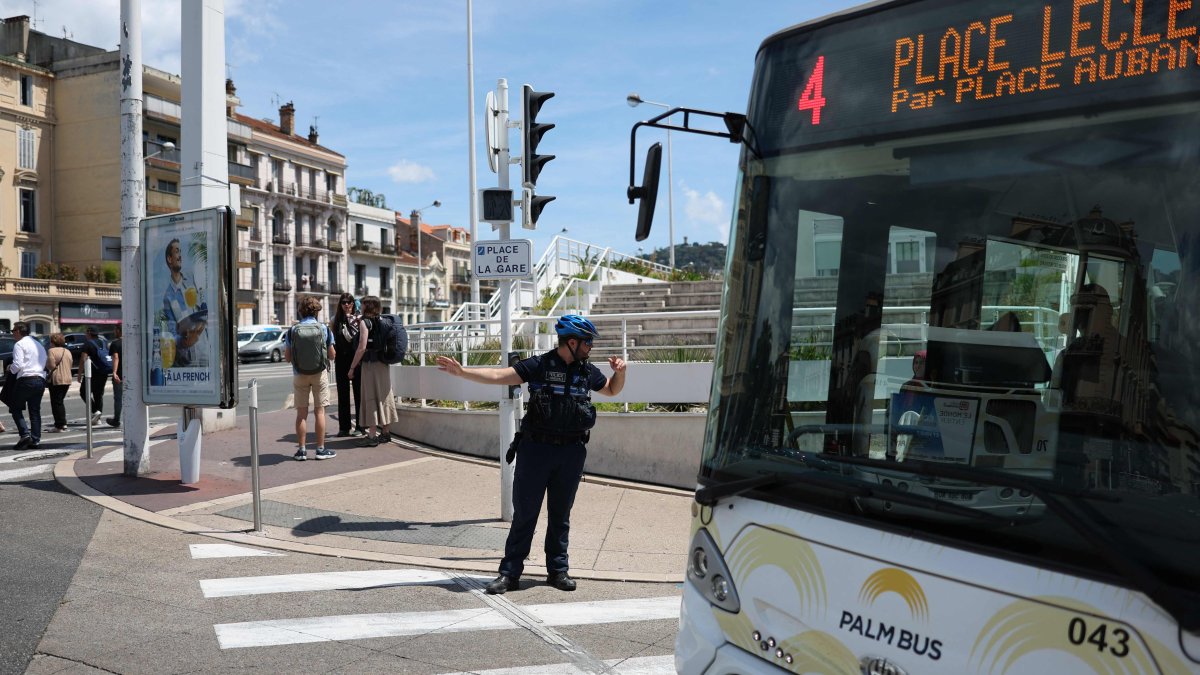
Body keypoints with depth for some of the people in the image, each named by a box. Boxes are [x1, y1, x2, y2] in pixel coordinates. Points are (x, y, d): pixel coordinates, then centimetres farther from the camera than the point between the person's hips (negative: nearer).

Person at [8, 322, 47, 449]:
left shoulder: (19, 344, -4)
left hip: (26, 380, -7)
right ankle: (35, 439, 5)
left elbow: (18, 365, -14)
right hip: (41, 380, 7)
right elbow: (45, 363, 18)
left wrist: (10, 369, 5)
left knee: (16, 408, 4)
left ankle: (25, 434, -12)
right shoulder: (39, 344, 20)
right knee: (35, 410, 8)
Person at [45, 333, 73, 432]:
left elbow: (51, 365, -16)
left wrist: (45, 364, 3)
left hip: (56, 380, -7)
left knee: (56, 403, -1)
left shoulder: (51, 351, -11)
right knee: (60, 401, 19)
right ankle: (63, 423, 18)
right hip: (67, 379, 7)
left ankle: (59, 426, -2)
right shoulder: (68, 351, 11)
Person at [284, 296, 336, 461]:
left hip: (299, 375, 1)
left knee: (301, 413, 7)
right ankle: (321, 449, 7)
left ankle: (301, 450, 9)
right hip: (319, 374, -1)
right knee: (319, 411, 5)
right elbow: (332, 355, -2)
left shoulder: (293, 331, -4)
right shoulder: (324, 329, -5)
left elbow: (287, 357, -2)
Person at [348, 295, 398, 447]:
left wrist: (352, 367, -12)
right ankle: (384, 431, 20)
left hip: (370, 364, -7)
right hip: (383, 364, 7)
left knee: (370, 397, -4)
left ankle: (372, 436, -4)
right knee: (382, 396, 13)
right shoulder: (380, 321, 11)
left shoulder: (365, 322, -9)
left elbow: (362, 347, -16)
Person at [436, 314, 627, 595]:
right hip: (536, 447, -3)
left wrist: (620, 371, 5)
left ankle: (558, 570, 22)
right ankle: (510, 573, 8)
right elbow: (499, 376, -11)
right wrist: (461, 372, -22)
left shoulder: (587, 371, 9)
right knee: (524, 513, 1)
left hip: (572, 450, 3)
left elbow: (612, 390, 25)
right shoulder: (539, 365, -5)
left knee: (560, 514, 12)